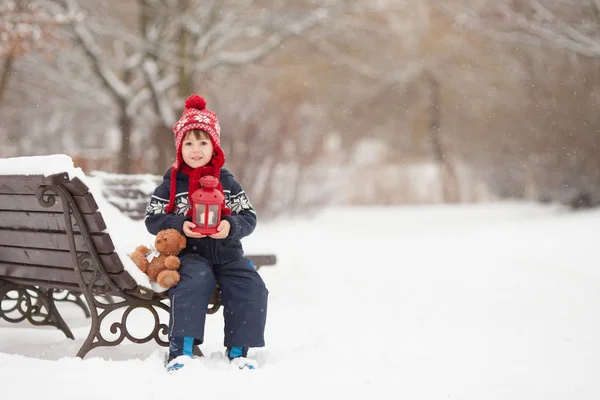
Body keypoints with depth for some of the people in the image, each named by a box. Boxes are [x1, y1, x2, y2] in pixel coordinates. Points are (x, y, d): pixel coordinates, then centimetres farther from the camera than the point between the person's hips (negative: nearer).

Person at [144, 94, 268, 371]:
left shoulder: (227, 182, 9)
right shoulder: (171, 183, 4)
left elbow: (249, 217, 5)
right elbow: (152, 219, 1)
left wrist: (231, 227, -17)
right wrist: (180, 225, -17)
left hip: (227, 252, 3)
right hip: (189, 254, -3)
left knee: (252, 288, -22)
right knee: (192, 283, -35)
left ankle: (237, 349, -11)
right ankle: (181, 350, -30)